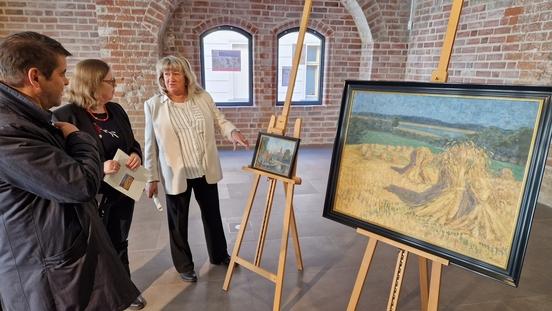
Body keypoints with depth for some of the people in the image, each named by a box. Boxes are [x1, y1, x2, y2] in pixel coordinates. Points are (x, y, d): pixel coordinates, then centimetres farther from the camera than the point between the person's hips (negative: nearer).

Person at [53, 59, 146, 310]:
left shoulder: (116, 110, 3)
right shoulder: (66, 116, -17)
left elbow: (132, 143, 12)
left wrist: (136, 155, -10)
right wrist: (99, 167, -29)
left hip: (123, 190, 6)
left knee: (120, 244, 22)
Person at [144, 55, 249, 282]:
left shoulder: (203, 98, -1)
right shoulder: (153, 105, -6)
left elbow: (220, 120, 7)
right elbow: (151, 144, -3)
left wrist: (232, 132, -15)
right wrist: (151, 177, -3)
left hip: (205, 170, 3)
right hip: (175, 174, -2)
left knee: (212, 214, 18)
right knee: (178, 221, 12)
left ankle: (219, 255, 40)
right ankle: (184, 265, 34)